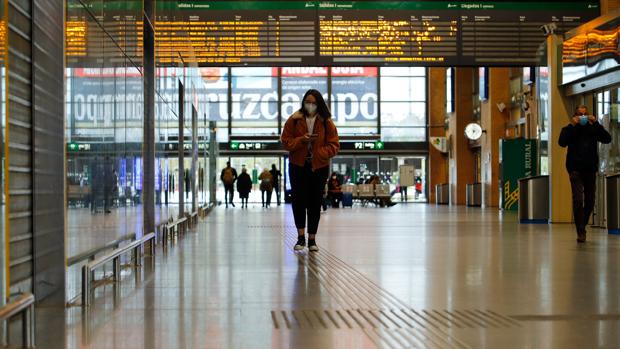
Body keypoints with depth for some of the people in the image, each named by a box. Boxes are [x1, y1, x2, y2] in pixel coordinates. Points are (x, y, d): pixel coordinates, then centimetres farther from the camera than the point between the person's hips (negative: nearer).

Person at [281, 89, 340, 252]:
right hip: (298, 166, 0)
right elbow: (286, 141, 0)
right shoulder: (294, 120, -1)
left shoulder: (327, 123, -1)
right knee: (298, 199, -9)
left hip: (319, 167, 0)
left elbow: (334, 146, -2)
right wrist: (302, 140, -17)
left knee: (315, 202, 4)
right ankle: (301, 236, 0)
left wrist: (319, 153, -18)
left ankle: (312, 239, 13)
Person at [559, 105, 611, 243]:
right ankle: (581, 232, -11)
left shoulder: (593, 128, 10)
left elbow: (607, 139, -4)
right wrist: (572, 125, -15)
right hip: (575, 168, -3)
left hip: (590, 169, 3)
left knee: (590, 200, 8)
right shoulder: (569, 129, 5)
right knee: (578, 200, -12)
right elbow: (562, 142, -12)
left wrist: (596, 123, -11)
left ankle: (582, 225, 27)